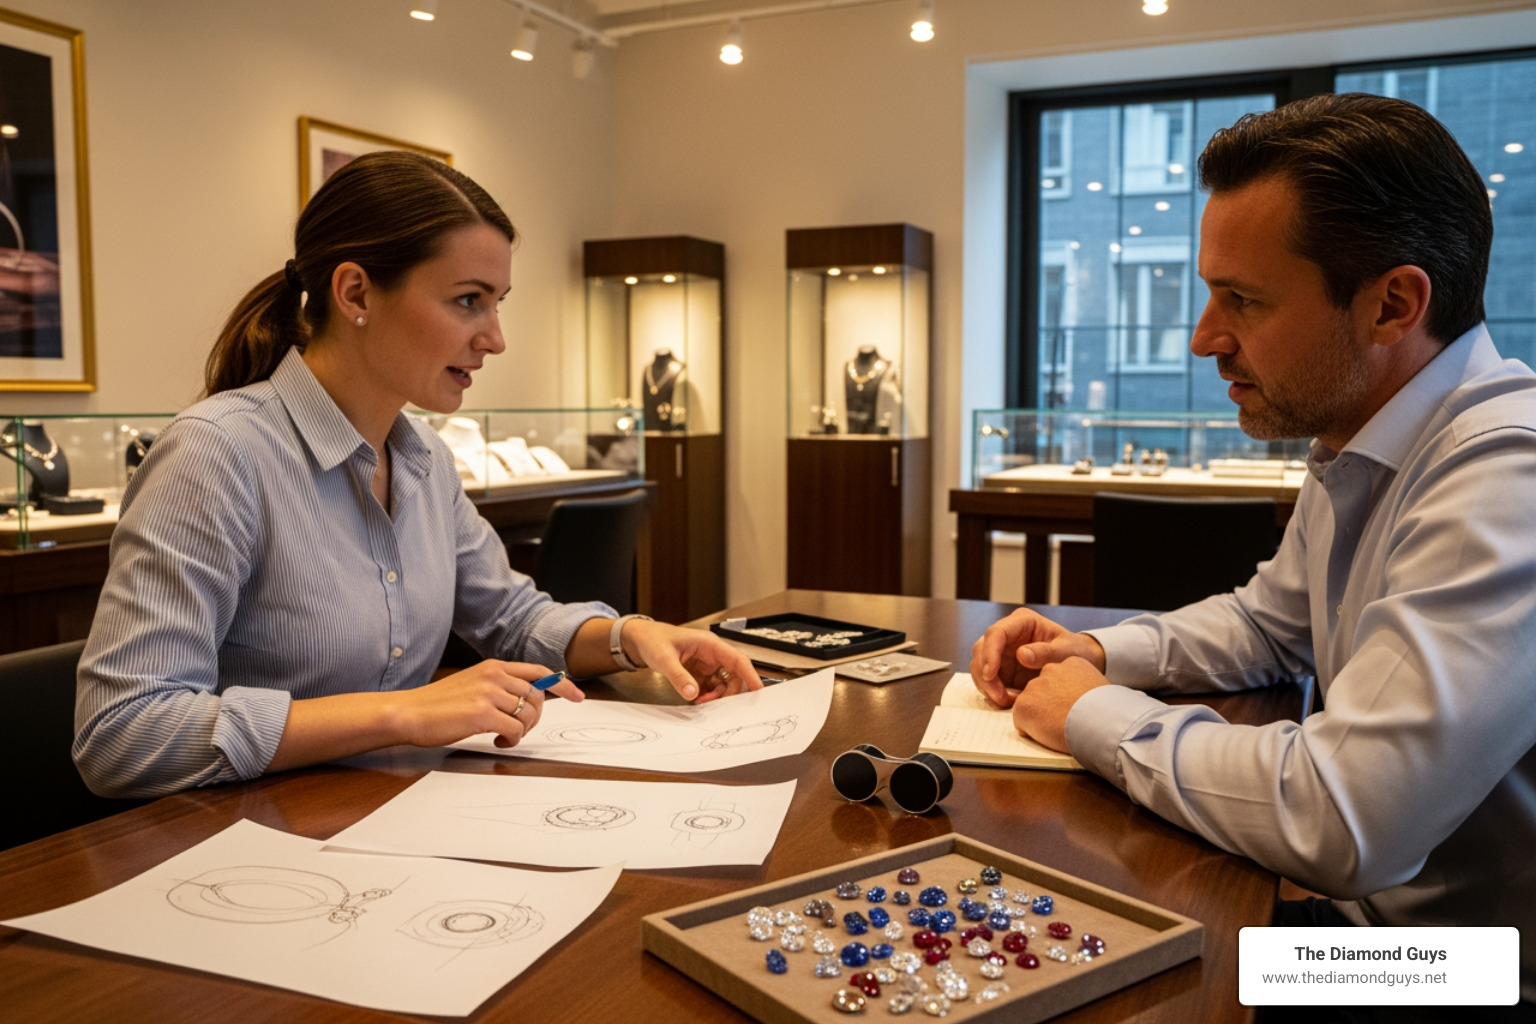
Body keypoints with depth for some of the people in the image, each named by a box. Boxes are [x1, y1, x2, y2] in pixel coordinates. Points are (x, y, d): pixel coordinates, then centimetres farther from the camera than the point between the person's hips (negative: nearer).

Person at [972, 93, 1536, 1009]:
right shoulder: (1356, 454, 5)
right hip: (1366, 912, 8)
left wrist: (1097, 717, -17)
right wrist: (1102, 652, 2)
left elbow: (1337, 821, -33)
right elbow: (1266, 624, 21)